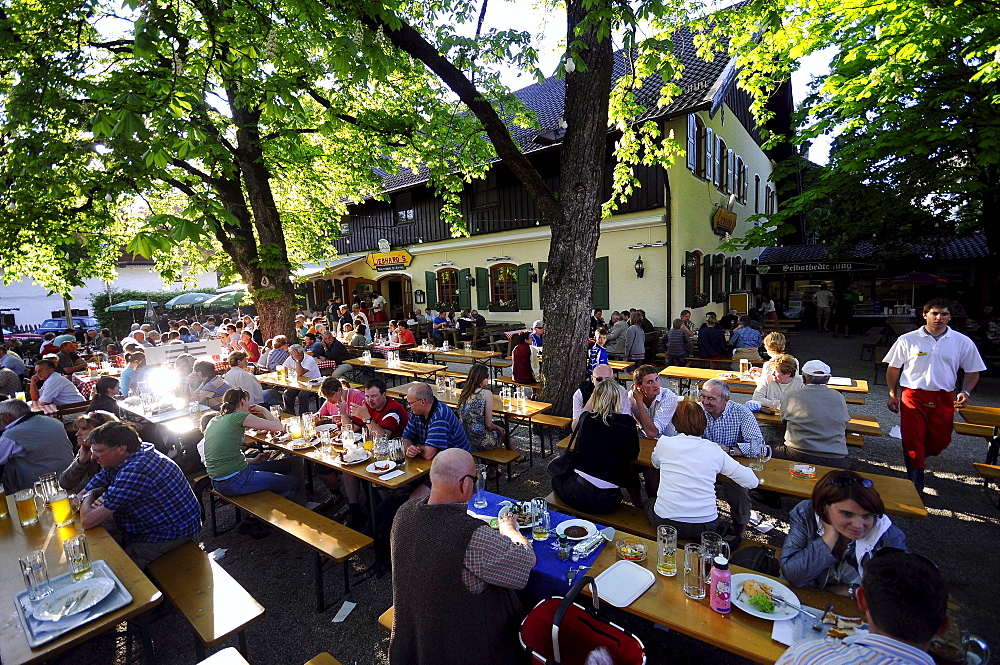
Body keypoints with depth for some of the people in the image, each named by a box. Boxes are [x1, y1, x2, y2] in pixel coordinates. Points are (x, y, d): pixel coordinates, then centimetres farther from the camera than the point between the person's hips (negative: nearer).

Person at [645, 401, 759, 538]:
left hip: (666, 523, -2)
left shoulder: (664, 443, -4)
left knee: (648, 503, 31)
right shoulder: (713, 450, -3)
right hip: (705, 527, 3)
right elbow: (752, 482, 2)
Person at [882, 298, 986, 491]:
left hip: (944, 399, 2)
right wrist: (892, 395, 2)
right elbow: (893, 368, 5)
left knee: (939, 441, 10)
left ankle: (916, 459, 43)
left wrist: (965, 392, -7)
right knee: (912, 441, -2)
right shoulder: (907, 340, -2)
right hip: (913, 397, -2)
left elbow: (973, 371, 11)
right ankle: (916, 486, 10)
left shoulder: (963, 342, 4)